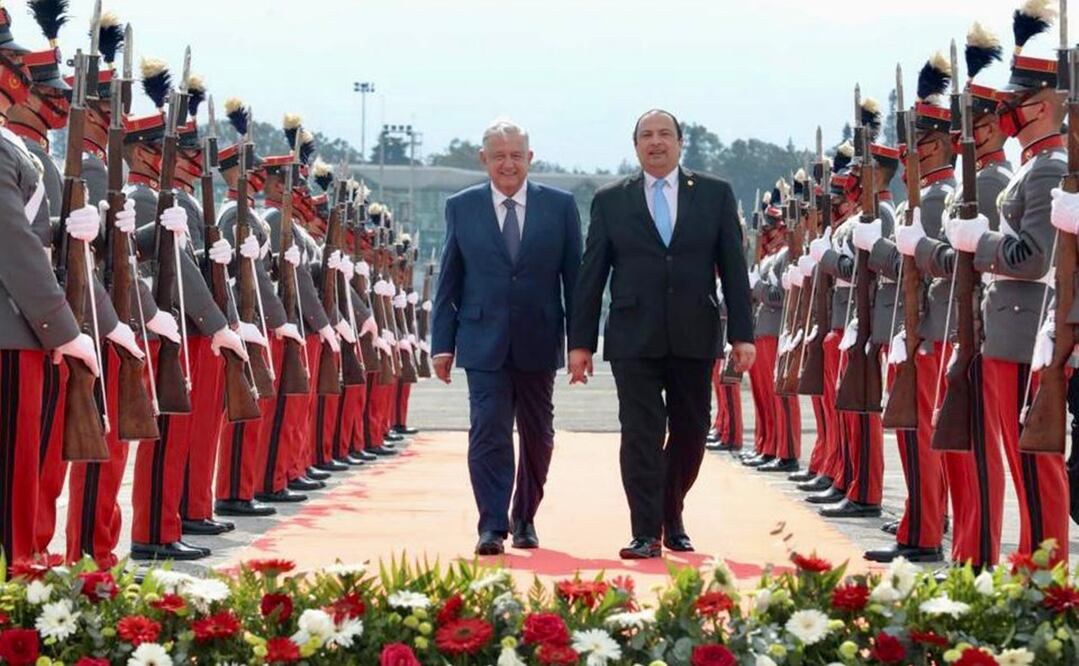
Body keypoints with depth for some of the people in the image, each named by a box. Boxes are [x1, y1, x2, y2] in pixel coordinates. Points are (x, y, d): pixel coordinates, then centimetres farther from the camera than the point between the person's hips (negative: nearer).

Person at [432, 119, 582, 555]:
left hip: (539, 343, 1)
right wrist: (443, 343, 0)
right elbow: (448, 281, 6)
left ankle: (525, 519, 27)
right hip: (484, 343, -1)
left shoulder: (560, 206, 3)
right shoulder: (461, 207, 4)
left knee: (538, 437, 11)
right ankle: (492, 526, -6)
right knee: (488, 433, -9)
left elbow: (574, 278, 4)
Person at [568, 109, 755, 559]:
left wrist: (742, 333, -1)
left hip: (694, 337, 1)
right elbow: (591, 275, 7)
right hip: (634, 338, -1)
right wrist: (580, 341, 2)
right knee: (641, 435, -5)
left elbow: (733, 267, 5)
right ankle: (646, 534, -2)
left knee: (690, 433, 7)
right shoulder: (610, 200, 7)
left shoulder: (715, 195, 8)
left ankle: (672, 519, 26)